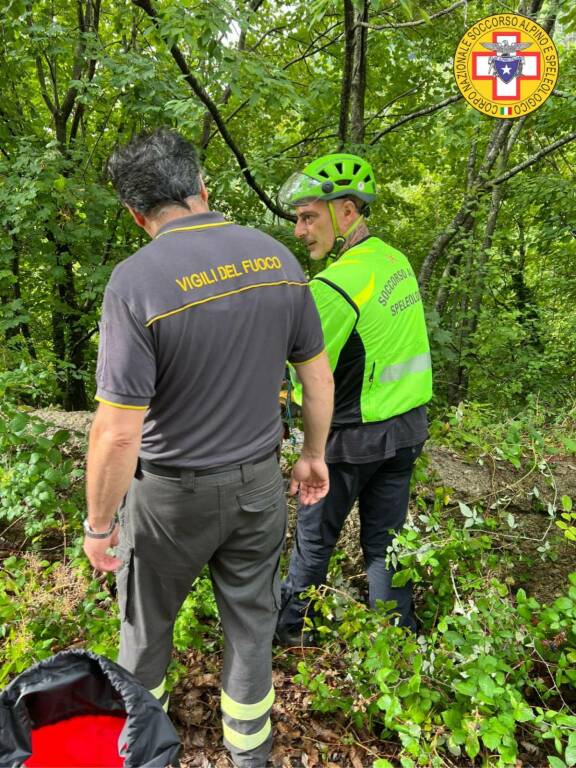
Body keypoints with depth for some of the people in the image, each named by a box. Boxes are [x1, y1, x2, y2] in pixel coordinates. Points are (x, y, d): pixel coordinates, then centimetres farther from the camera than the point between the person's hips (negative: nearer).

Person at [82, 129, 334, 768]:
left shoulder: (137, 280, -24)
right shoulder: (277, 259, -7)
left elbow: (119, 431, -23)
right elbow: (318, 376, 0)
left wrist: (98, 523, -7)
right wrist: (314, 455, 14)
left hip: (173, 494, -3)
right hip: (258, 484, 4)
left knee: (146, 622, 24)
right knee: (250, 621, 22)